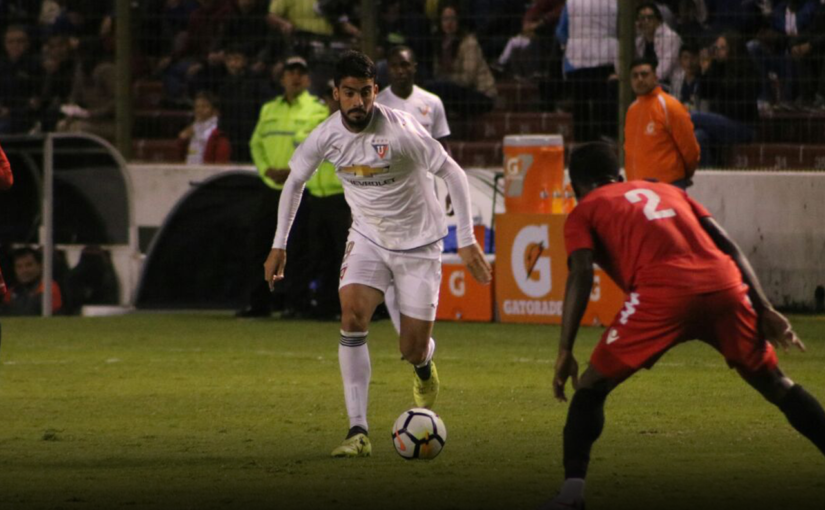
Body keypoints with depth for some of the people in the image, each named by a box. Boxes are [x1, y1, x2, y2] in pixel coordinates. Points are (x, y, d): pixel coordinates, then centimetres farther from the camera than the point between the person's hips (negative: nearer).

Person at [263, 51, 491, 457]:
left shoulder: (401, 131, -24)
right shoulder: (326, 136, -11)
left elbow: (453, 174, -16)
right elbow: (294, 181, 8)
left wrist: (466, 241, -20)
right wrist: (279, 245, 8)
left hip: (418, 244, -3)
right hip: (367, 239, 3)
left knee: (412, 351, -1)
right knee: (352, 314, -24)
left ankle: (423, 365, 42)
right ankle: (358, 432, -23)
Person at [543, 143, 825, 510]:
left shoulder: (584, 212, 21)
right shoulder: (666, 191, 34)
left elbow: (581, 275, 2)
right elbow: (729, 247, 24)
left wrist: (565, 352, 0)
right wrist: (765, 311, 21)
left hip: (662, 294, -4)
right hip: (725, 287, 4)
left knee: (591, 387, 11)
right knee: (774, 382, 22)